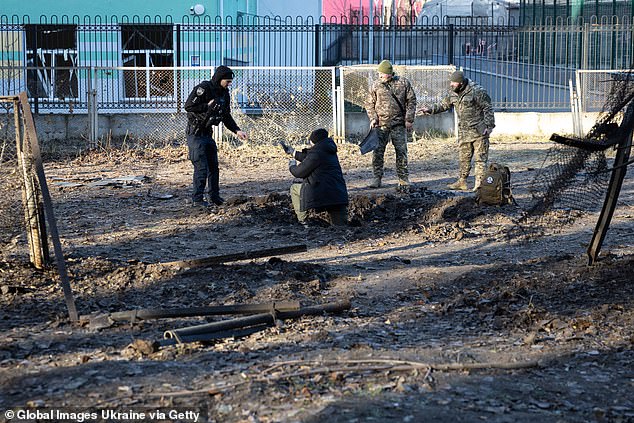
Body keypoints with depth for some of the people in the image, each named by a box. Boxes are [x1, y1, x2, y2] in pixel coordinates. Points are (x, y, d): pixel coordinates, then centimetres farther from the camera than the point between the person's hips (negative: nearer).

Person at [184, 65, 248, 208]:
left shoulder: (224, 94, 7)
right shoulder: (203, 89, -18)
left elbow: (226, 116, 13)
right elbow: (188, 106, -22)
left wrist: (237, 130, 2)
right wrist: (207, 105, -20)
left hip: (208, 134, 8)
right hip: (195, 133, -8)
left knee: (213, 166, 12)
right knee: (201, 167, -8)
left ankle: (214, 196, 23)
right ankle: (197, 199, 2)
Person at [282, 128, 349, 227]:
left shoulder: (316, 153, -11)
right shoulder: (330, 152, 16)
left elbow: (300, 172, -5)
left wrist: (292, 167, 18)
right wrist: (293, 153, 41)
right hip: (338, 195, 7)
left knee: (294, 188, 19)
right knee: (340, 228, 9)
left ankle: (303, 221, 16)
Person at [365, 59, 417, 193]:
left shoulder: (403, 83, 2)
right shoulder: (376, 85, 5)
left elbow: (411, 101, 6)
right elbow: (369, 103, 12)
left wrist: (409, 119, 0)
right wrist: (373, 118, -2)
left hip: (398, 124, -1)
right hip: (381, 124, 1)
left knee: (401, 152, 0)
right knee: (377, 151, -2)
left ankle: (403, 181, 6)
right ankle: (377, 178, 9)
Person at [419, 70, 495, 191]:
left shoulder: (477, 91, -15)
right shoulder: (453, 93, 6)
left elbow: (488, 109, -11)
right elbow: (444, 105, 18)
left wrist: (488, 126, -15)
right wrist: (430, 110, 5)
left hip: (478, 131, -7)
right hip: (463, 131, 7)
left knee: (480, 158, -4)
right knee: (463, 158, 12)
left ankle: (479, 184, -2)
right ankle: (462, 182, 20)